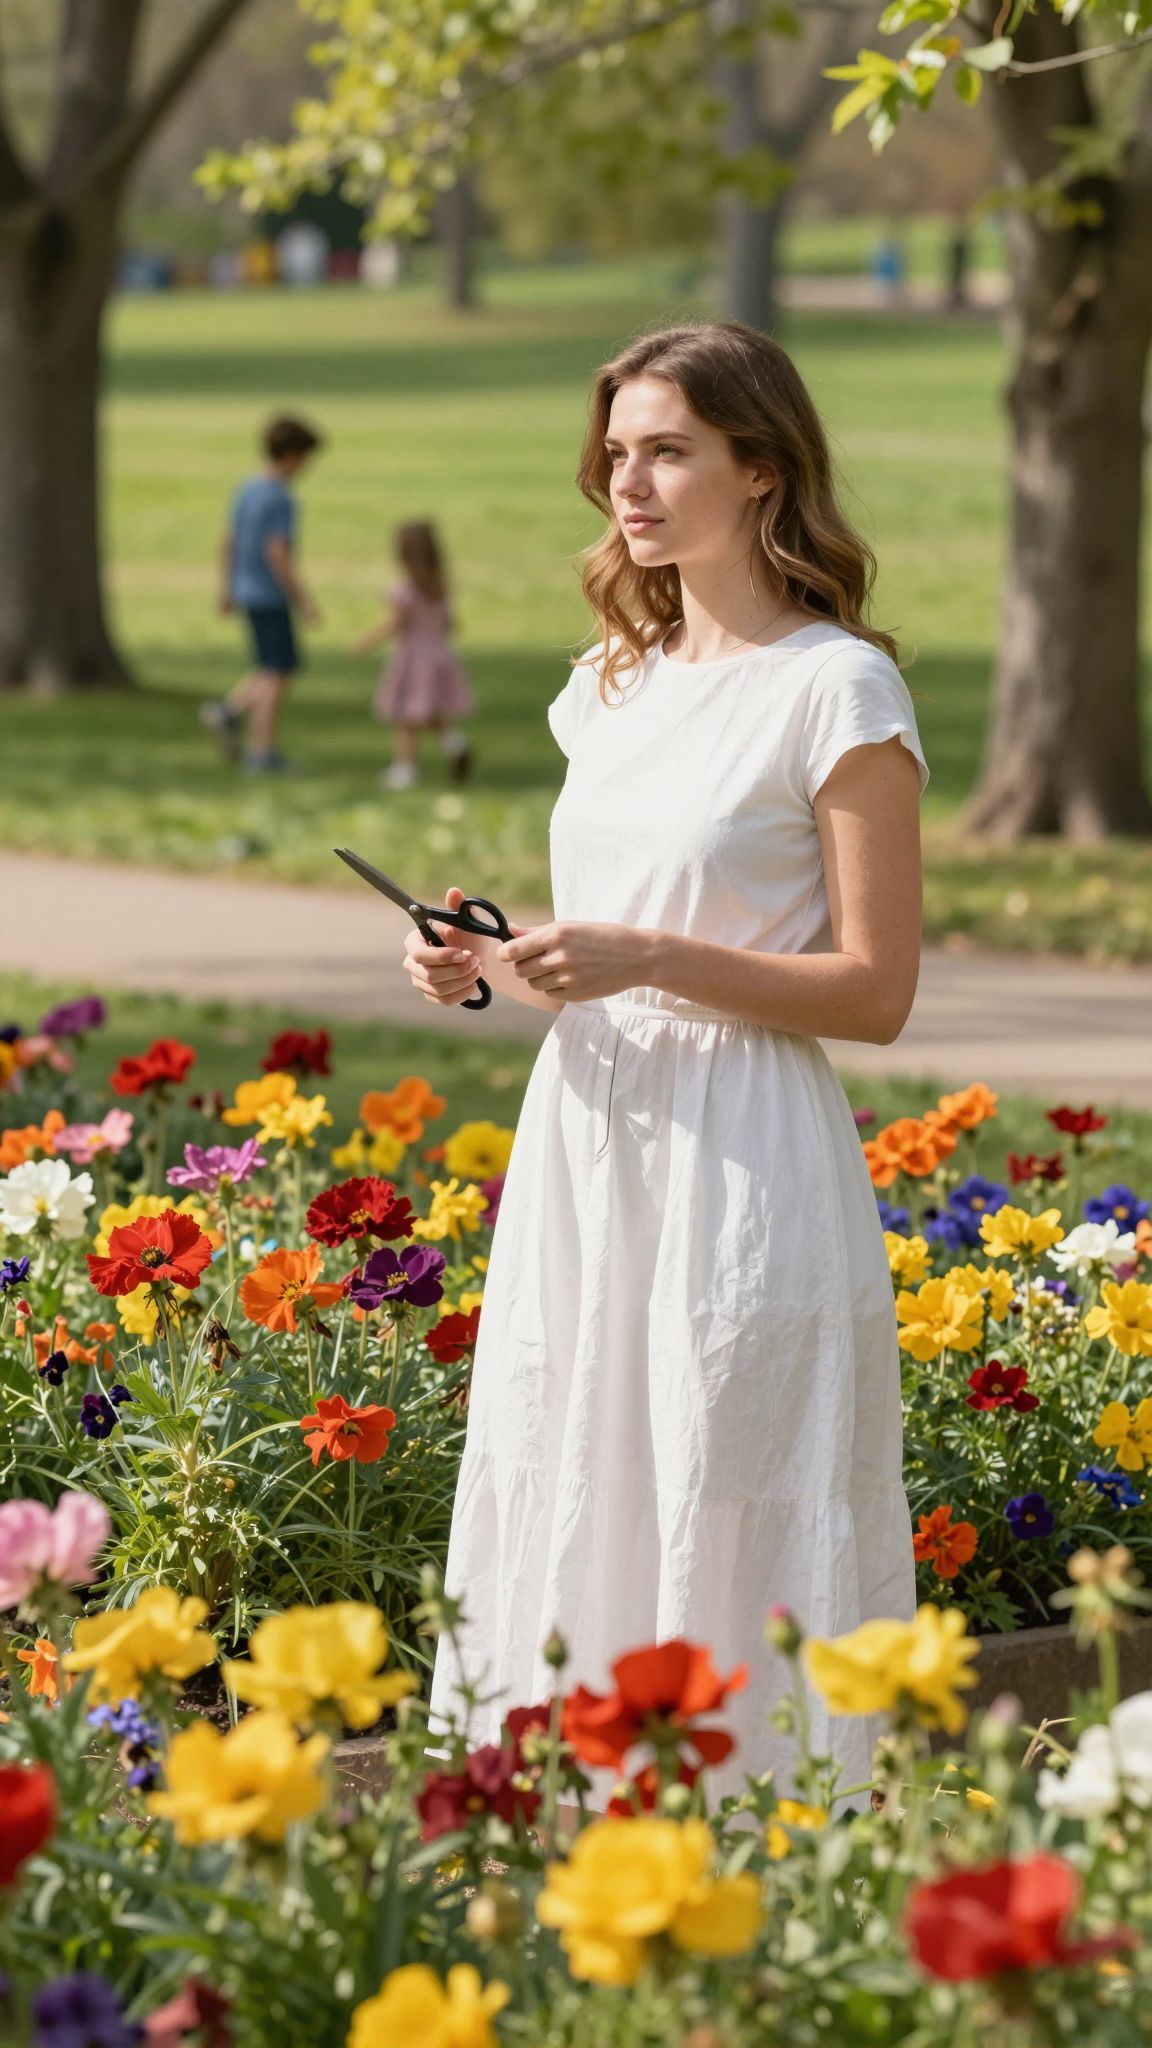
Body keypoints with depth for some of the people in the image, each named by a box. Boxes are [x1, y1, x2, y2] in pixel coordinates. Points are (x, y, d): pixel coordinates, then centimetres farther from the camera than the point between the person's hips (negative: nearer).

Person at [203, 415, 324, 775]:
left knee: (284, 665, 18)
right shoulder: (280, 500, -18)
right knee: (275, 674, -2)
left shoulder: (246, 491, 8)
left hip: (248, 593, 9)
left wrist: (227, 591, 19)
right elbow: (278, 554, -22)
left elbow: (229, 543, 12)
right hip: (271, 597, -9)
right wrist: (302, 601, -18)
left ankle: (228, 712, 7)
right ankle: (261, 752, 0)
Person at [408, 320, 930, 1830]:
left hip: (741, 1167, -7)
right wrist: (495, 963, 1)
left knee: (726, 1552, -4)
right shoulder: (612, 685, 14)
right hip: (582, 1142, 7)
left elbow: (876, 992, -11)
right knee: (567, 1535, 8)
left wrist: (649, 958, -20)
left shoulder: (836, 688, -8)